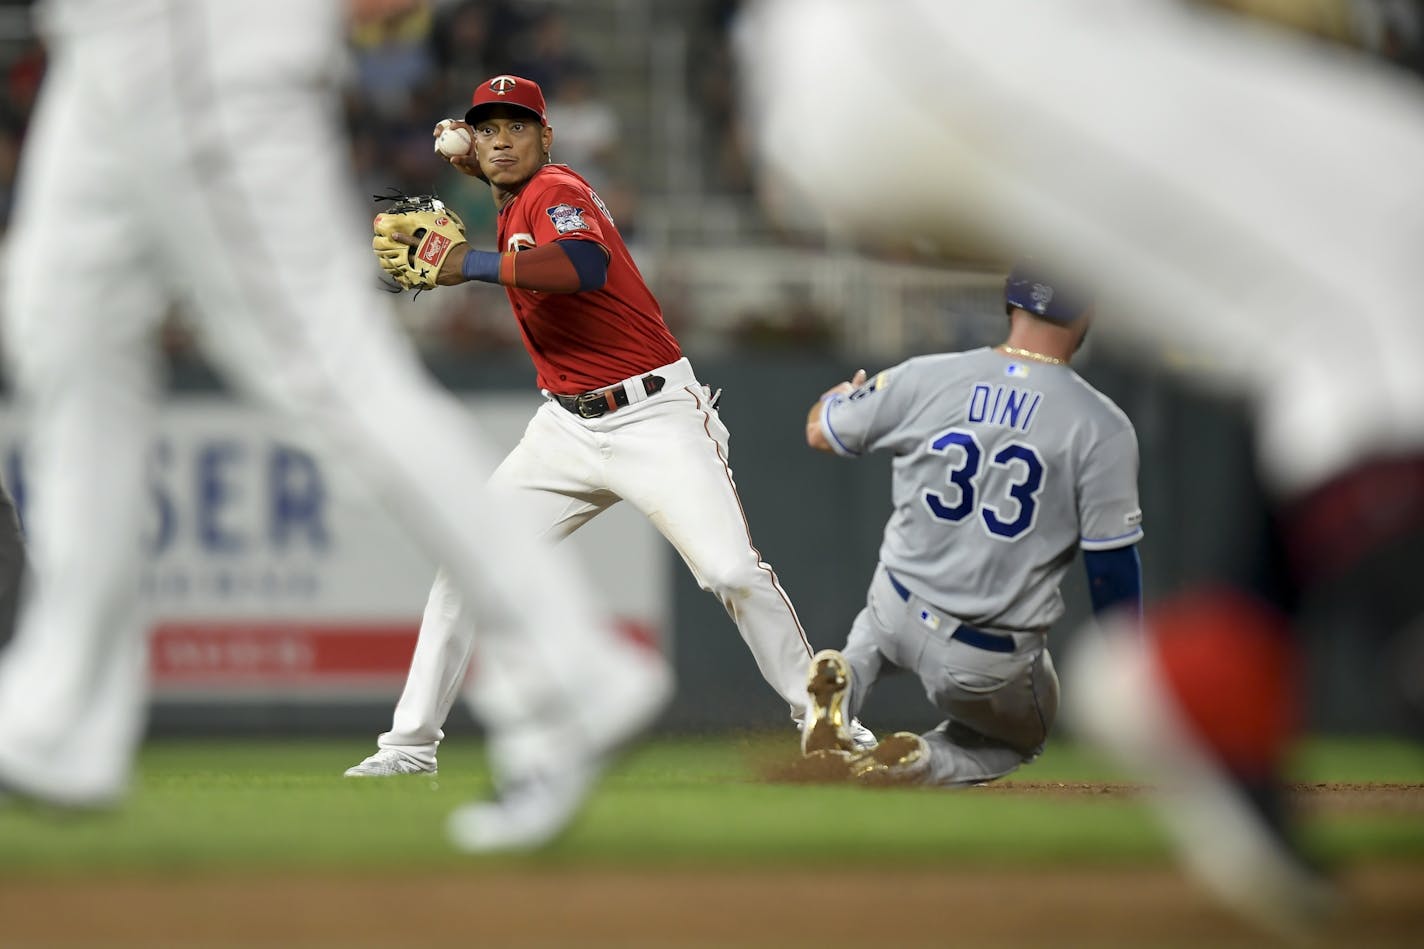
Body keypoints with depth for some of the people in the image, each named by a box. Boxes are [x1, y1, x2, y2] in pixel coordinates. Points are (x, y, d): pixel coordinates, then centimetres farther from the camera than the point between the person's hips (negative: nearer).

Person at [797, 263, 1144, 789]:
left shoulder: (924, 378, -7)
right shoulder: (1102, 427, -16)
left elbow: (819, 432, 10)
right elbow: (1112, 568, -12)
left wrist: (843, 394, 35)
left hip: (899, 612, 3)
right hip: (990, 661, -3)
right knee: (1019, 737, 29)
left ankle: (844, 679, 3)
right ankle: (921, 762, -5)